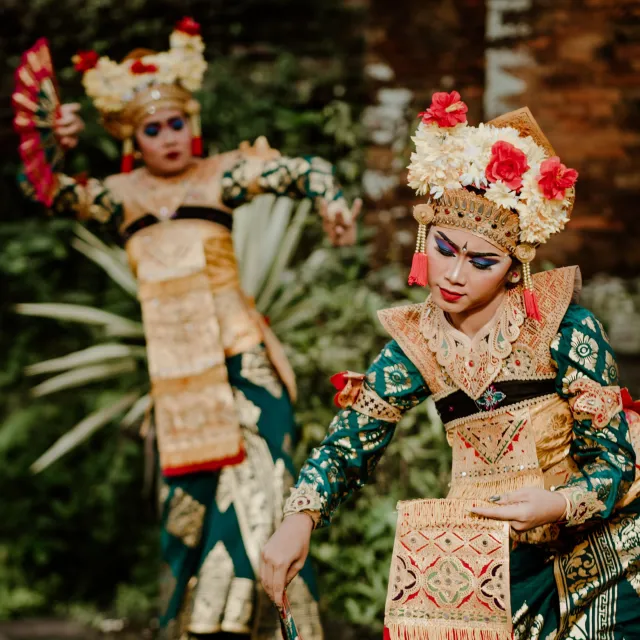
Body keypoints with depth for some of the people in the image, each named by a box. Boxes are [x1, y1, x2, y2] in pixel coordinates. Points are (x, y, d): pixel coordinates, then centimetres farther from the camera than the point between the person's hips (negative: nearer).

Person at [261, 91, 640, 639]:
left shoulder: (565, 329, -16)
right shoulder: (417, 346, -6)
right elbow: (346, 448, -2)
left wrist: (559, 505, -32)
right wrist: (299, 521, -18)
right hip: (498, 562, 2)